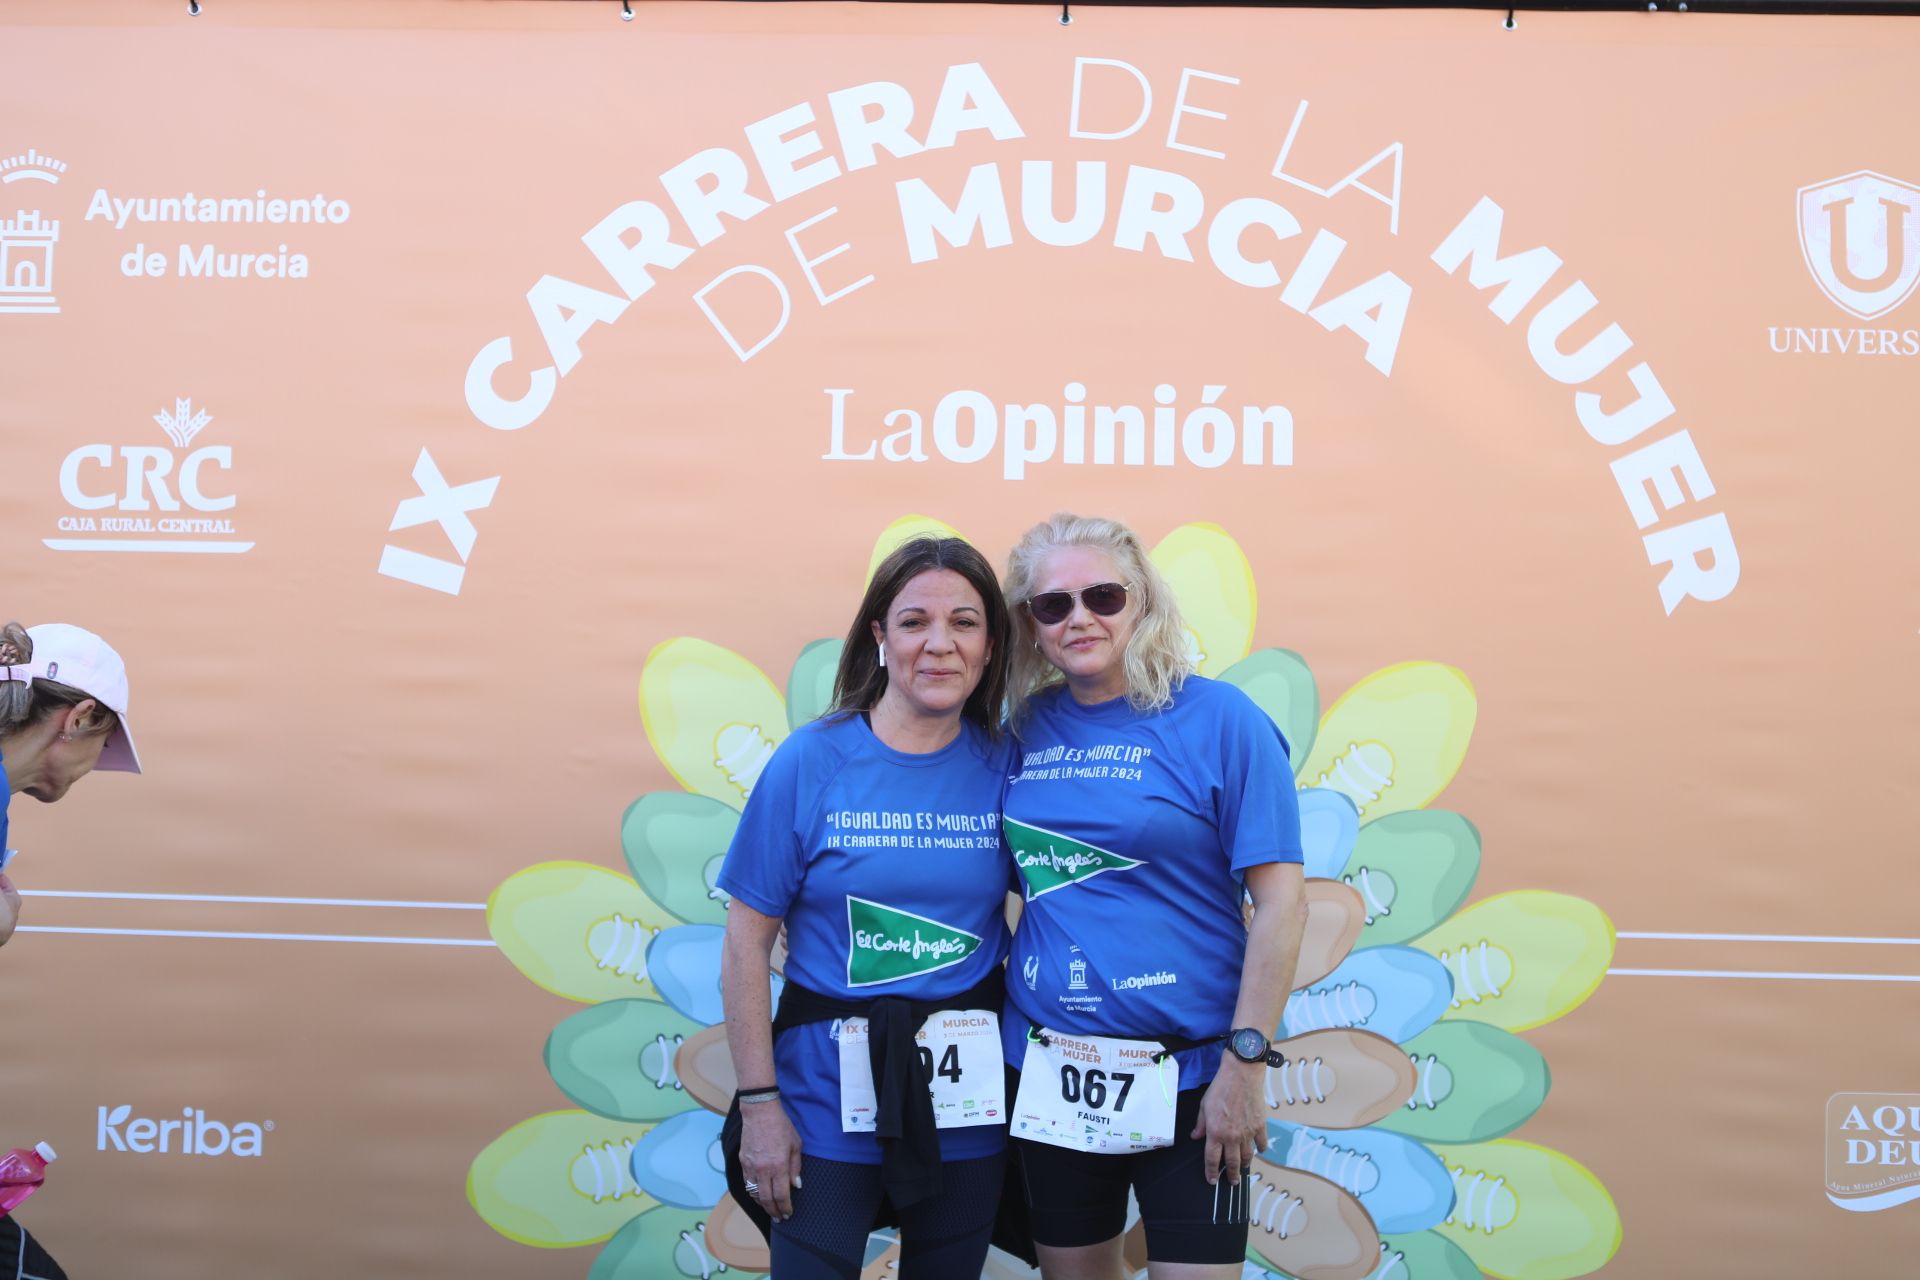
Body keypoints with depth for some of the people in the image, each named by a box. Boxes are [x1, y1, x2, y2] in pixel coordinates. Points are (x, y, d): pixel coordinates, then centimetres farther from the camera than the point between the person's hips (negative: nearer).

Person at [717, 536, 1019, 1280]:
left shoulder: (1004, 765, -4)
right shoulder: (811, 761, -9)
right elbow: (747, 943, -6)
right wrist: (758, 1102, -8)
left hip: (966, 1101, 3)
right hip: (829, 1090, -2)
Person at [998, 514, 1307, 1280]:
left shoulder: (1218, 719, -9)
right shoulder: (1026, 728, 3)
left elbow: (1280, 901, -11)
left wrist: (1245, 1062, -15)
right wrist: (986, 1015, 4)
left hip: (1185, 1067, -4)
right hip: (1047, 1068, 4)